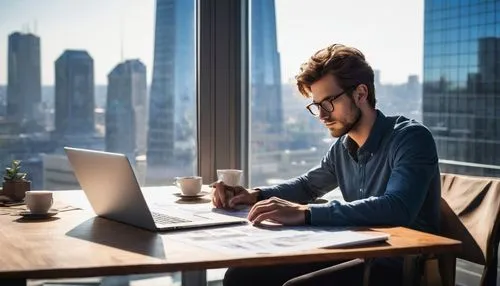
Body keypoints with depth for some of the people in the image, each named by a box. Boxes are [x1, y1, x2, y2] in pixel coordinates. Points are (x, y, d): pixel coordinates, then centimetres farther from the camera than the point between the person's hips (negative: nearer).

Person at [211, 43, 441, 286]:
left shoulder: (411, 138, -15)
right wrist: (256, 195, 7)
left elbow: (396, 208, -32)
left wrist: (305, 213, -36)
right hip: (357, 258, 7)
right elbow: (308, 185, 27)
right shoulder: (342, 148, 8)